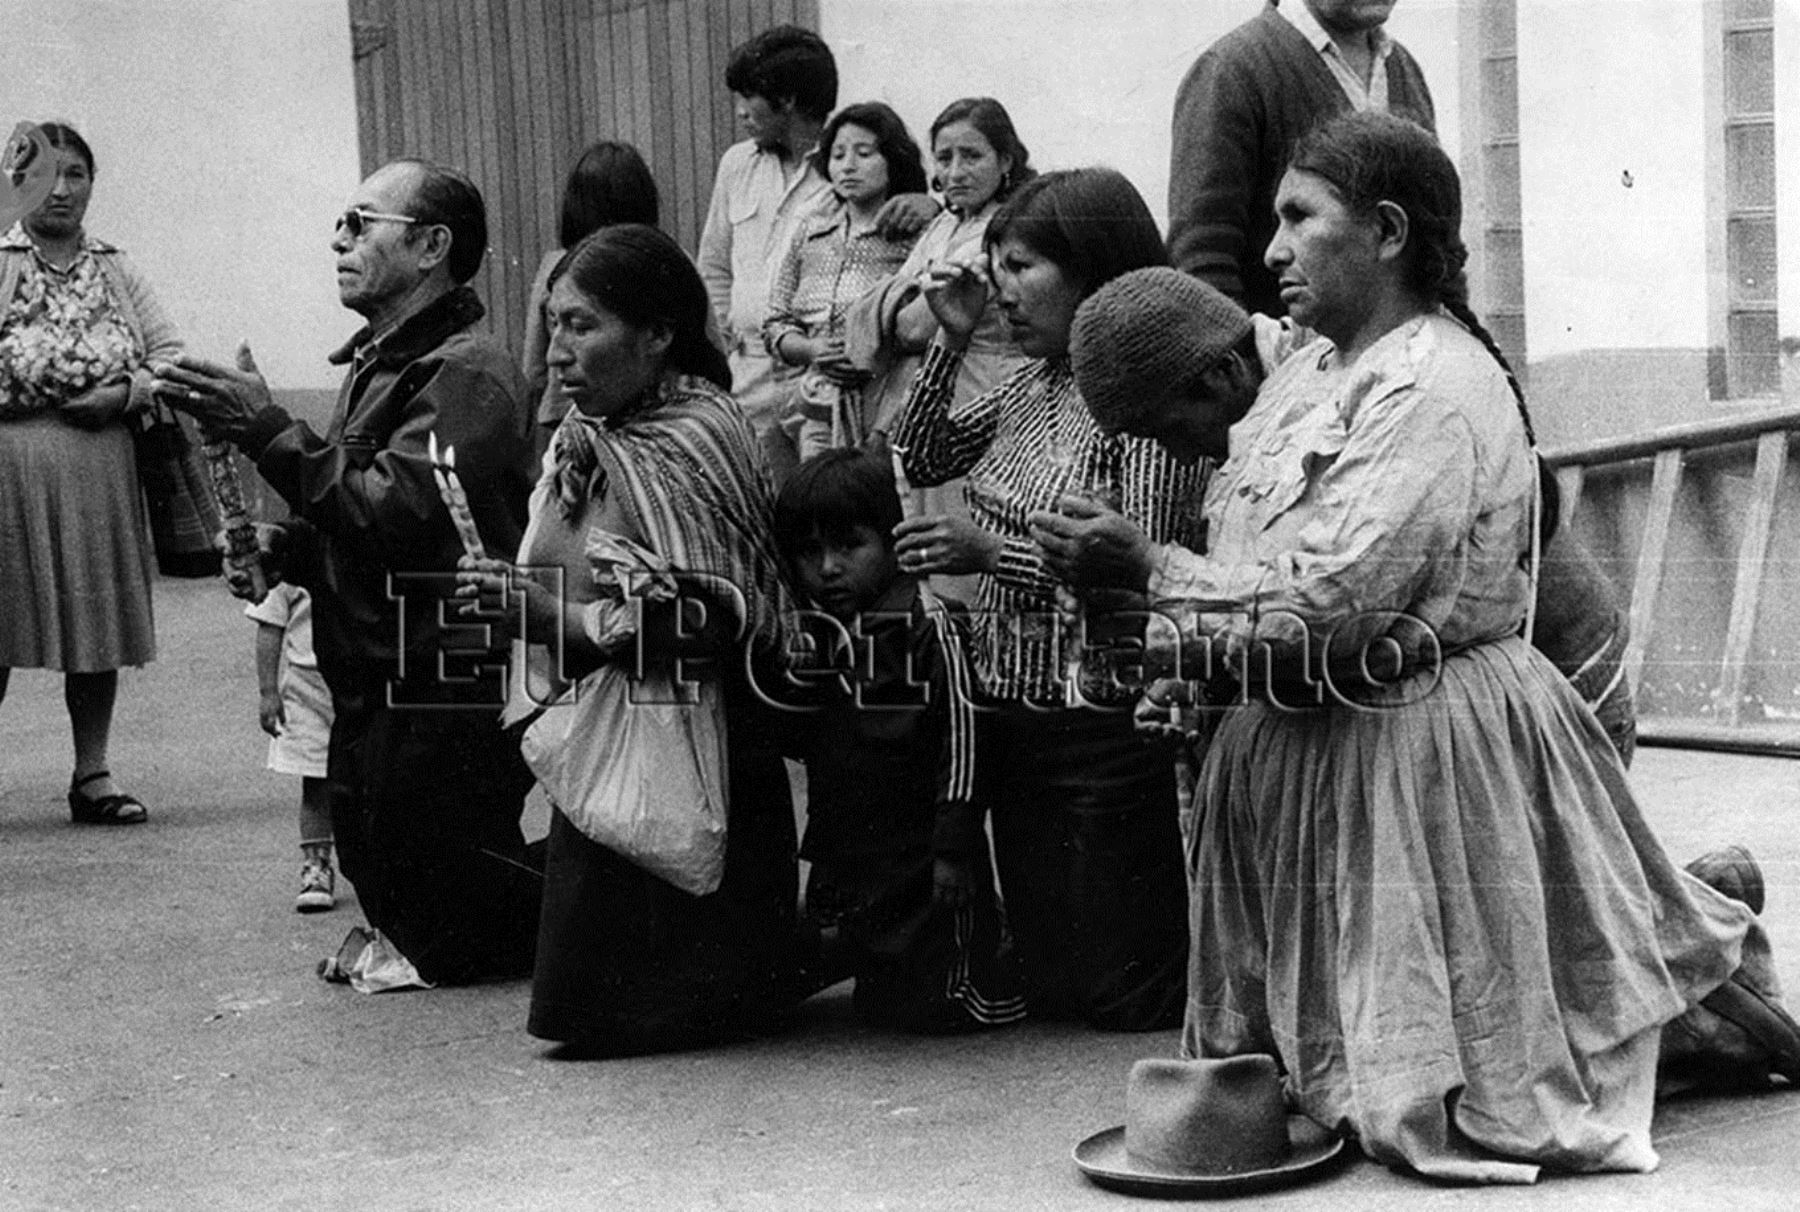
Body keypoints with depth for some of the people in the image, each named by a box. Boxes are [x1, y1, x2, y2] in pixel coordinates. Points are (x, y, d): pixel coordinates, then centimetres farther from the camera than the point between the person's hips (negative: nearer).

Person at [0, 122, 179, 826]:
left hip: (102, 469, 4)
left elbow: (173, 355, 11)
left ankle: (92, 775, 15)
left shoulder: (115, 271, 14)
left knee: (98, 618, 7)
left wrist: (128, 392, -8)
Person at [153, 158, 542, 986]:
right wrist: (283, 549, 5)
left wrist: (267, 430, -23)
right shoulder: (380, 363, 16)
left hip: (444, 701, -10)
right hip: (376, 694, 10)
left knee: (458, 950, -4)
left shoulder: (465, 372, -16)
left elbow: (395, 513, -27)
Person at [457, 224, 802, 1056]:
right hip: (598, 746, 8)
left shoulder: (693, 439, -14)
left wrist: (557, 616, -23)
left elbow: (712, 621, -22)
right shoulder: (586, 440, 10)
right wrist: (514, 598, 3)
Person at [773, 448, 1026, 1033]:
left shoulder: (927, 621, -12)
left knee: (935, 1008, -3)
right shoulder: (811, 634, 8)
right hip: (852, 862, 7)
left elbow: (961, 737, -14)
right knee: (879, 1003, 14)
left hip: (922, 853, -7)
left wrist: (954, 847, -16)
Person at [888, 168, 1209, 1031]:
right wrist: (949, 342, 4)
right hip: (1018, 718, 8)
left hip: (1107, 730, -8)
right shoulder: (1033, 387, 8)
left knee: (1116, 996, 2)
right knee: (1046, 985, 15)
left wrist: (994, 553, -27)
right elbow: (918, 460, 15)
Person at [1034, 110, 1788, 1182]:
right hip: (1309, 748, 9)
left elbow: (1326, 607, -26)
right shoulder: (1315, 369, 10)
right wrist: (1185, 644, -3)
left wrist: (1150, 567, -17)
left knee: (1473, 1082, -4)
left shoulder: (1434, 389, -20)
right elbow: (1256, 560, 16)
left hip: (1418, 753, -9)